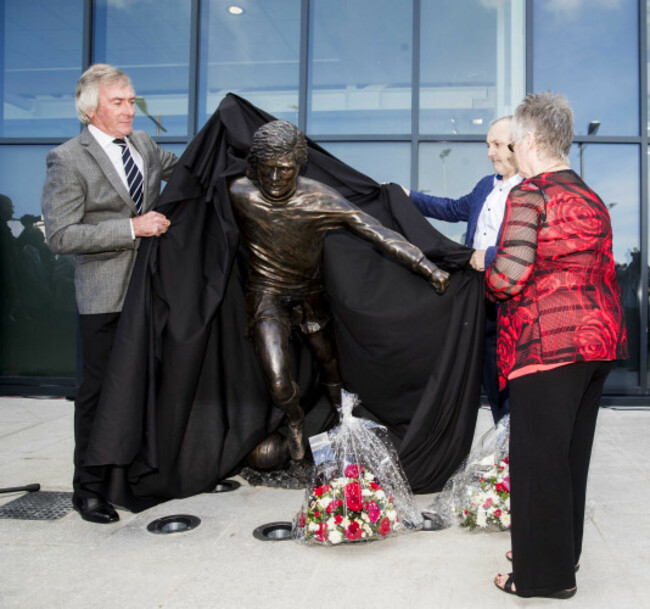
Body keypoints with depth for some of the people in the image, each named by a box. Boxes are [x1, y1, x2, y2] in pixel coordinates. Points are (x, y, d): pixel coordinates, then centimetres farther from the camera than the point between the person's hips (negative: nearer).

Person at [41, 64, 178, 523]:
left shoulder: (143, 144, 9)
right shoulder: (68, 160, -10)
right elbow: (60, 236, -17)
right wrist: (132, 228, -20)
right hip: (105, 295, -6)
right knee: (99, 390, 3)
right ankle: (88, 488, 19)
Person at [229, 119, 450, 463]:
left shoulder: (319, 198, -21)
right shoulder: (240, 194, -20)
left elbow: (376, 232, -26)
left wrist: (427, 267, -31)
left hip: (310, 293, 2)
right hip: (267, 295, -1)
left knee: (329, 361, 18)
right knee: (277, 381, -14)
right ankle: (295, 422, 22)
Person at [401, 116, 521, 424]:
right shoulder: (486, 185, 15)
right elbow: (455, 209, 30)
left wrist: (490, 255, -23)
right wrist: (409, 197, 28)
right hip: (483, 302, 8)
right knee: (492, 382, 17)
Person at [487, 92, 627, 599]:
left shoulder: (529, 194, -10)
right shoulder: (592, 199, 15)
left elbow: (509, 274, -20)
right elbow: (600, 269, 16)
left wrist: (488, 280, 2)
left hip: (548, 342, -9)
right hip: (600, 337, 9)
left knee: (538, 457, 2)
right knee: (572, 452, 18)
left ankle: (545, 575, 14)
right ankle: (564, 552, 33)